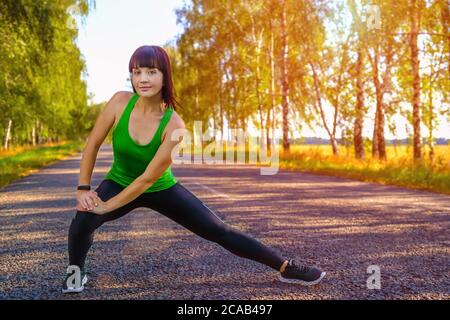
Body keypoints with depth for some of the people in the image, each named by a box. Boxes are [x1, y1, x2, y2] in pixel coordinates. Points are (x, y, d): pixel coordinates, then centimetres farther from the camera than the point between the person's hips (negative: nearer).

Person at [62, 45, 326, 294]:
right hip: (119, 183, 2)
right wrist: (83, 188, -10)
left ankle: (285, 268, 11)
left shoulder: (174, 126, -29)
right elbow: (93, 144, -10)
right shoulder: (120, 102, -22)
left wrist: (107, 206, -21)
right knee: (84, 219, -28)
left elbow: (148, 178, -25)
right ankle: (76, 269, 6)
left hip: (161, 189, -1)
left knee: (220, 232, -2)